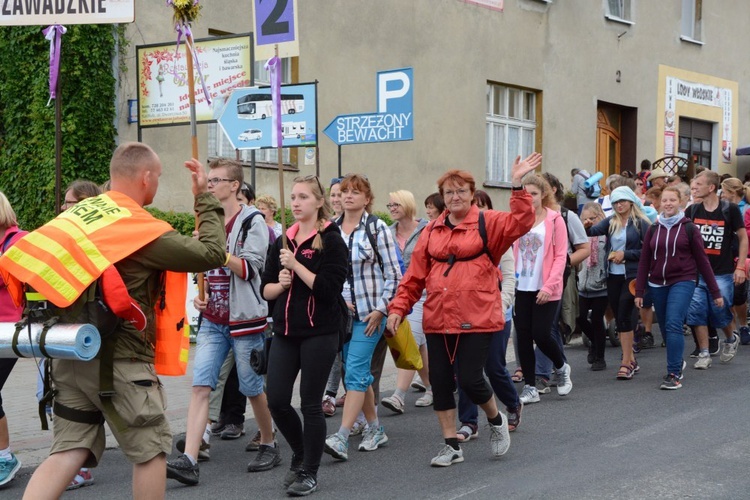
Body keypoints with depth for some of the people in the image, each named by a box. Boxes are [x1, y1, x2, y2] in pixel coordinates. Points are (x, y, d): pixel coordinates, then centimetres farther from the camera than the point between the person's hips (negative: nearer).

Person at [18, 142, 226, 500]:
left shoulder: (75, 214, 9)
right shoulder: (144, 230, -13)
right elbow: (212, 254, -11)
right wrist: (205, 198, 0)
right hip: (120, 360, -6)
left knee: (68, 452, 6)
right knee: (151, 449, 10)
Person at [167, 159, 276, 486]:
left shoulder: (252, 222, -7)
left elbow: (249, 270, -14)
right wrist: (198, 295, 7)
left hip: (244, 320, -5)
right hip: (212, 321, 5)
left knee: (253, 388, 6)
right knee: (200, 386, -7)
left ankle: (269, 446, 28)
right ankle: (189, 461, -13)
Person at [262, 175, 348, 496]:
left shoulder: (331, 241, -5)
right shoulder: (283, 242, 12)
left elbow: (329, 288, -16)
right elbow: (265, 289, 13)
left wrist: (296, 265, -17)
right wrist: (280, 284, -8)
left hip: (319, 333, -5)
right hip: (285, 331, 5)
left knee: (310, 404, 0)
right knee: (277, 401, 2)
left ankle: (309, 472, 15)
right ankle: (300, 454, 28)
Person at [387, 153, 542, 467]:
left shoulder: (488, 223, 1)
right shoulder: (432, 231, 10)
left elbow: (521, 223, -18)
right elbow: (415, 275, 10)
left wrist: (517, 186, -26)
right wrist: (398, 308, 3)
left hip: (477, 319, -4)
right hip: (437, 320, 4)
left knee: (470, 380, -7)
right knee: (440, 381, 5)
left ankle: (496, 420, 26)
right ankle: (452, 446, 19)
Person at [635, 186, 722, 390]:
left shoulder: (688, 228, 0)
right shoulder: (653, 229, 8)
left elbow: (702, 260, 1)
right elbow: (644, 262, 9)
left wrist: (715, 292, 2)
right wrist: (639, 291, 4)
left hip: (682, 282, -4)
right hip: (658, 285, 4)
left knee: (673, 325, -19)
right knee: (666, 328, 9)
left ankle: (674, 374, -16)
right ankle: (677, 361, 34)